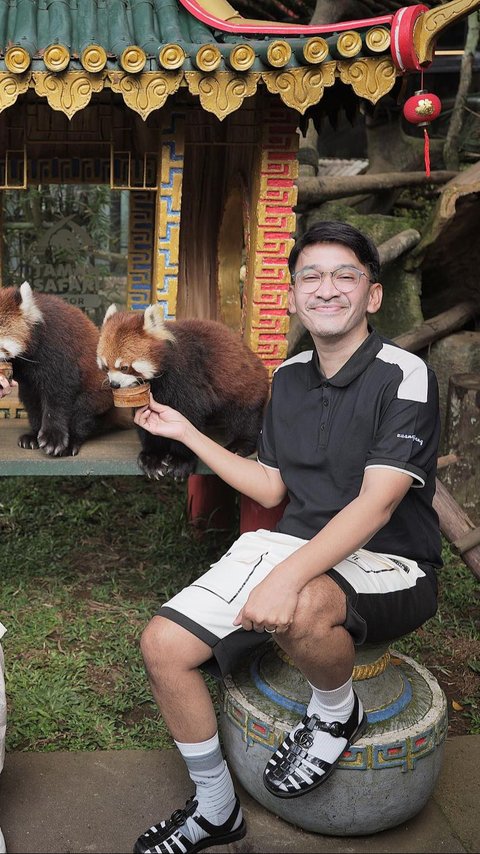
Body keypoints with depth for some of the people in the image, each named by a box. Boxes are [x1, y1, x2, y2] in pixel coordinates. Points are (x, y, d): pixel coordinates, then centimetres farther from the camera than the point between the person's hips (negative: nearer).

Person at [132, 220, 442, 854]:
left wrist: (289, 575, -34)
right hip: (297, 544, 6)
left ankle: (337, 712, -3)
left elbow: (377, 504, -22)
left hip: (389, 564, -6)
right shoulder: (289, 377, 9)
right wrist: (186, 432, 14)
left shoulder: (404, 375, -12)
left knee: (302, 608, -41)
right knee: (164, 643, -7)